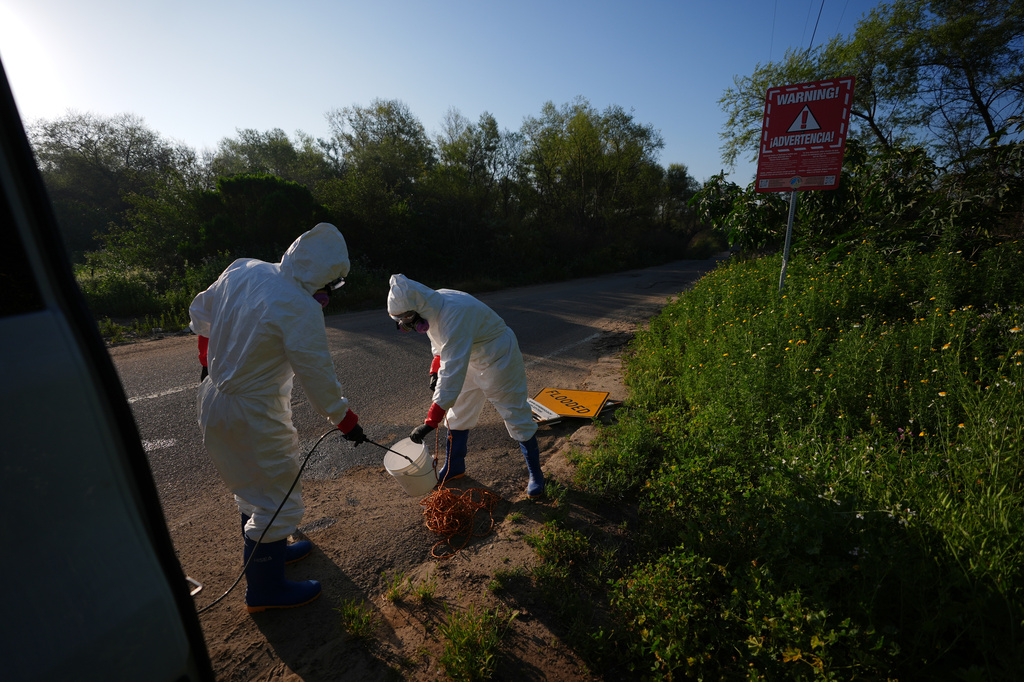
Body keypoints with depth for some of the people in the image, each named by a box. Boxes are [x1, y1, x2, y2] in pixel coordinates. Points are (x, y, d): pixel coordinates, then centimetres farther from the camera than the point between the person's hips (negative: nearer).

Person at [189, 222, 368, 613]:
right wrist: (346, 420, -8)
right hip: (253, 416, -9)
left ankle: (270, 548, 49)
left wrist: (209, 362, 28)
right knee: (278, 500, 8)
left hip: (216, 397, 10)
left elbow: (200, 311, 14)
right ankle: (265, 590, 27)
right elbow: (317, 375, -23)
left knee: (254, 484, 27)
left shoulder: (242, 270, -1)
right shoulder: (300, 309, -28)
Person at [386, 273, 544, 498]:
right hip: (469, 361, 9)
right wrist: (434, 370, 3)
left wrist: (430, 421, -40)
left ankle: (536, 475, 21)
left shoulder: (454, 317, -39)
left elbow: (452, 375, -42)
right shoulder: (431, 308, -9)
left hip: (498, 360, -9)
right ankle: (453, 468, 34)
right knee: (457, 416, 15)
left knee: (516, 417, 2)